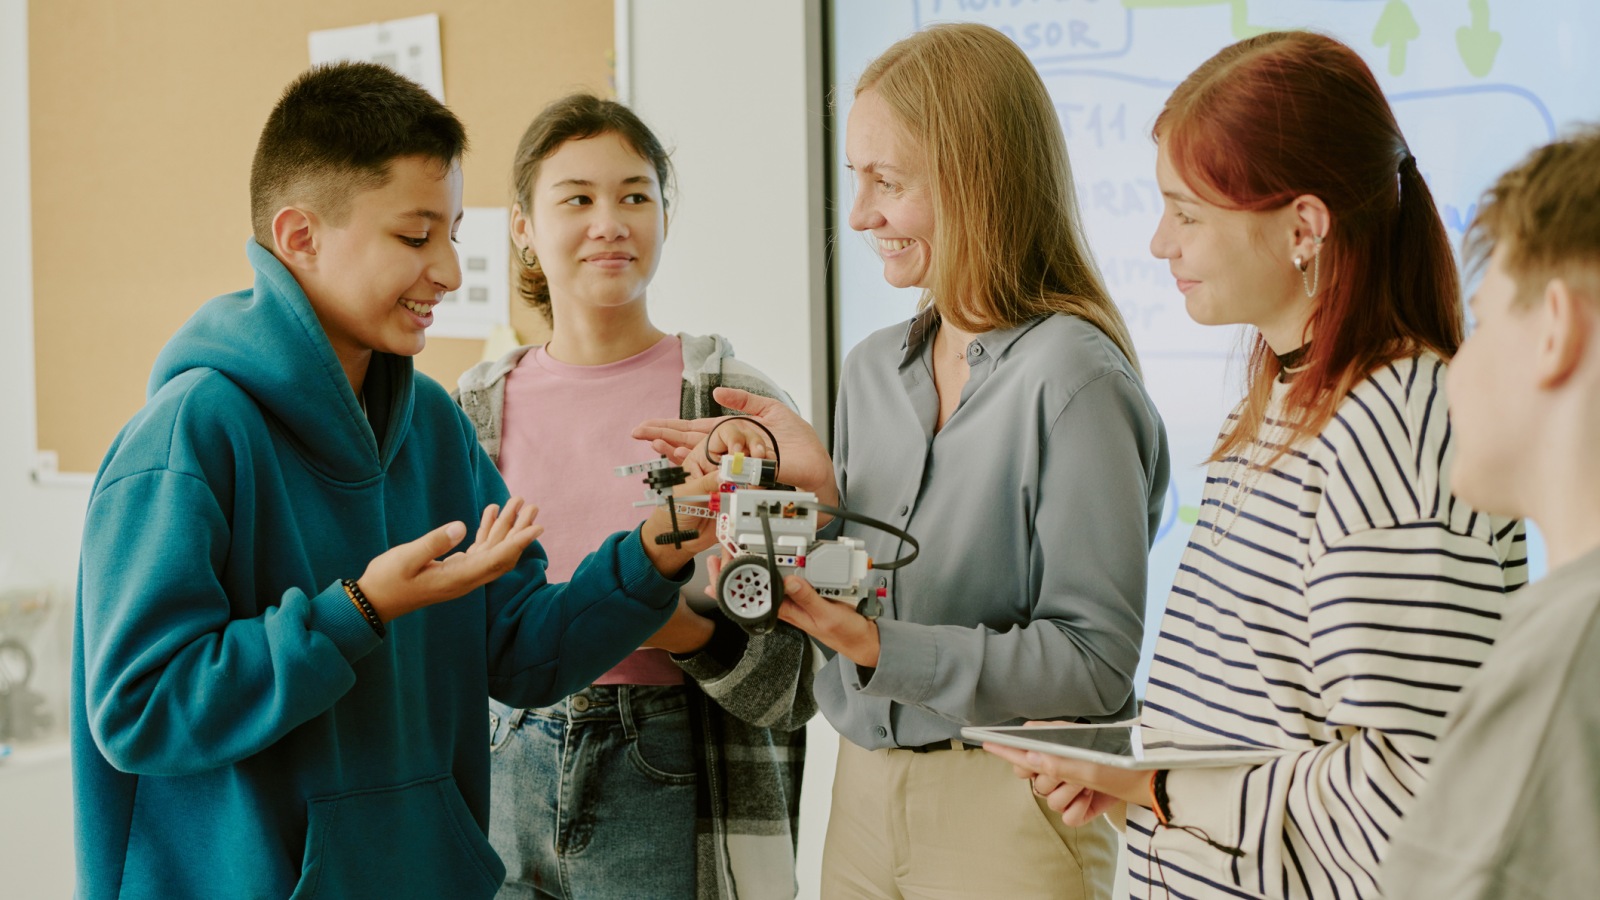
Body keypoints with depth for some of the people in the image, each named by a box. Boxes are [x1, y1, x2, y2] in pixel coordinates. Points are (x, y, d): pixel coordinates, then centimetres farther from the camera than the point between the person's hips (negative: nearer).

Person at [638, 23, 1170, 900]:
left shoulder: (1073, 380, -15)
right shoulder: (872, 368, 7)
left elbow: (1095, 664, -18)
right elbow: (846, 603, 12)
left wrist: (877, 645, -24)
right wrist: (819, 491, -4)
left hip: (1008, 812, -6)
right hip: (865, 790, 6)